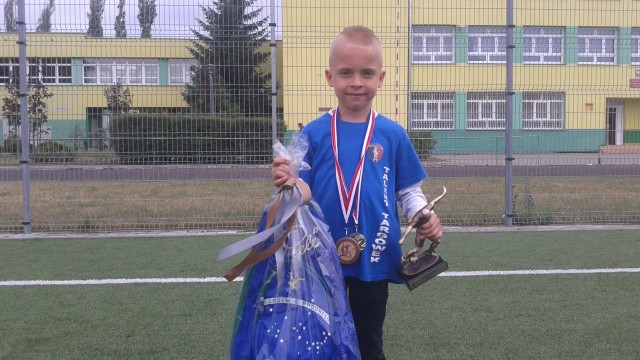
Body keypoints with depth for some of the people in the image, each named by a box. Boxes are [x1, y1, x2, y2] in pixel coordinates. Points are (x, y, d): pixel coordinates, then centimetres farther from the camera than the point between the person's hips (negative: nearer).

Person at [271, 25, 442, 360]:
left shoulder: (393, 135, -3)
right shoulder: (313, 134, -4)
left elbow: (409, 191, 3)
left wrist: (424, 218, -16)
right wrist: (286, 184, -25)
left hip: (374, 260, 0)